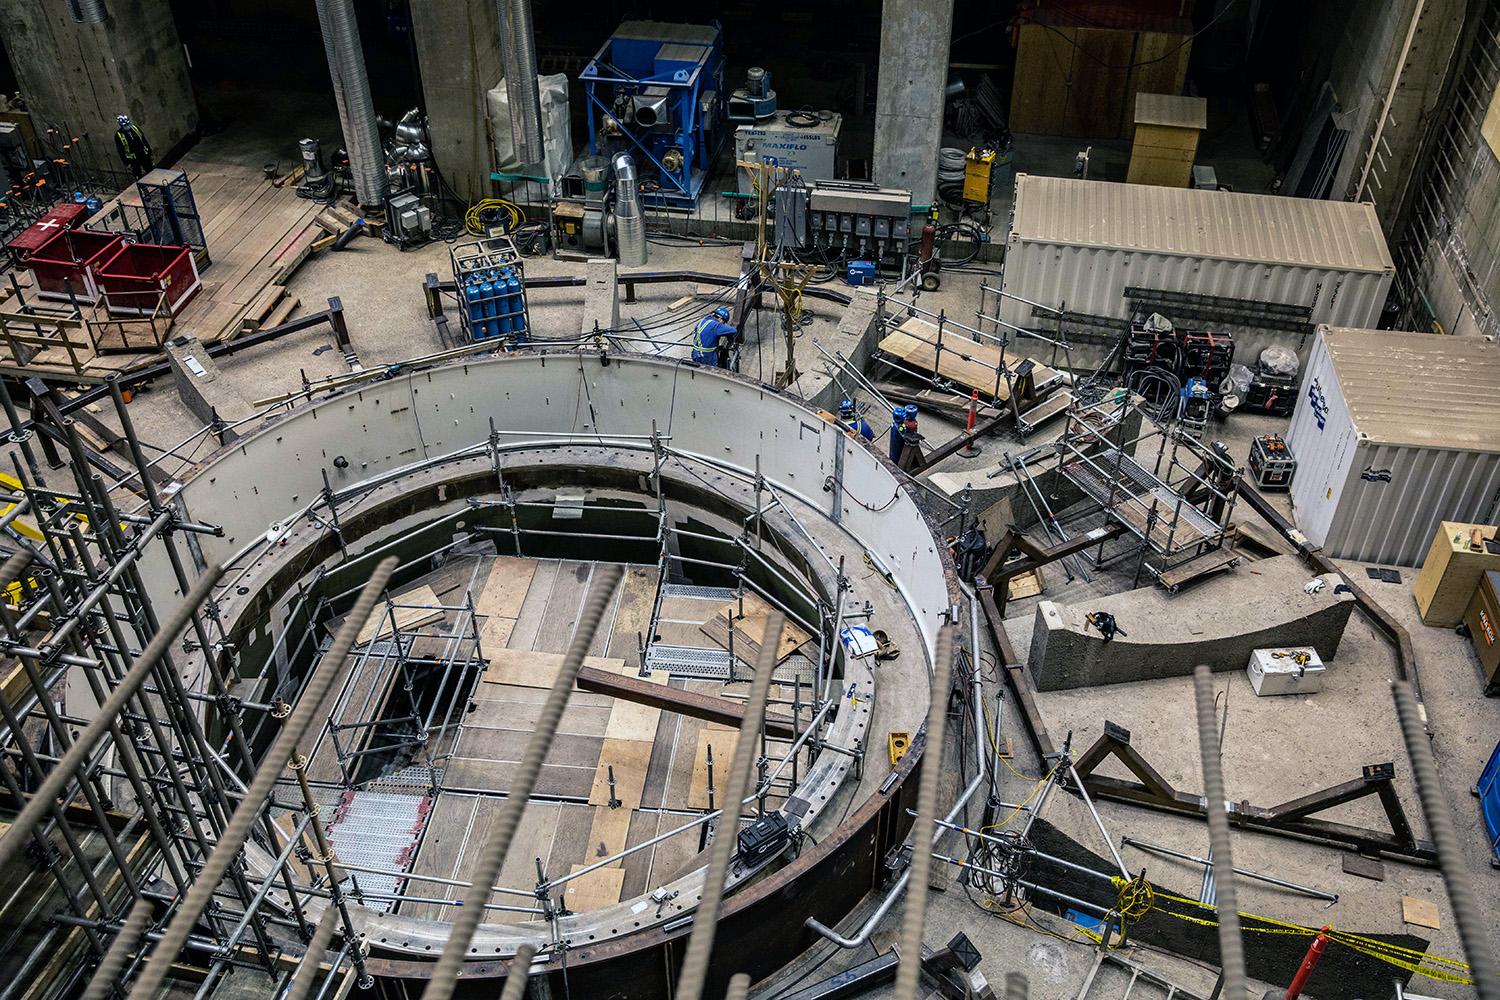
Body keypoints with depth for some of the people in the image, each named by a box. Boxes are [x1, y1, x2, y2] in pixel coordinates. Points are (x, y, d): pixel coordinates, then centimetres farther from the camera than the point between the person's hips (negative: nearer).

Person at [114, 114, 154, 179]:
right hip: (133, 159, -3)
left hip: (144, 155, 3)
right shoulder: (118, 135, -12)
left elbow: (145, 141, 6)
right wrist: (127, 163, -9)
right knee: (139, 178, 5)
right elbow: (121, 151, -8)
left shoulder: (135, 127, -3)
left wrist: (150, 154, 8)